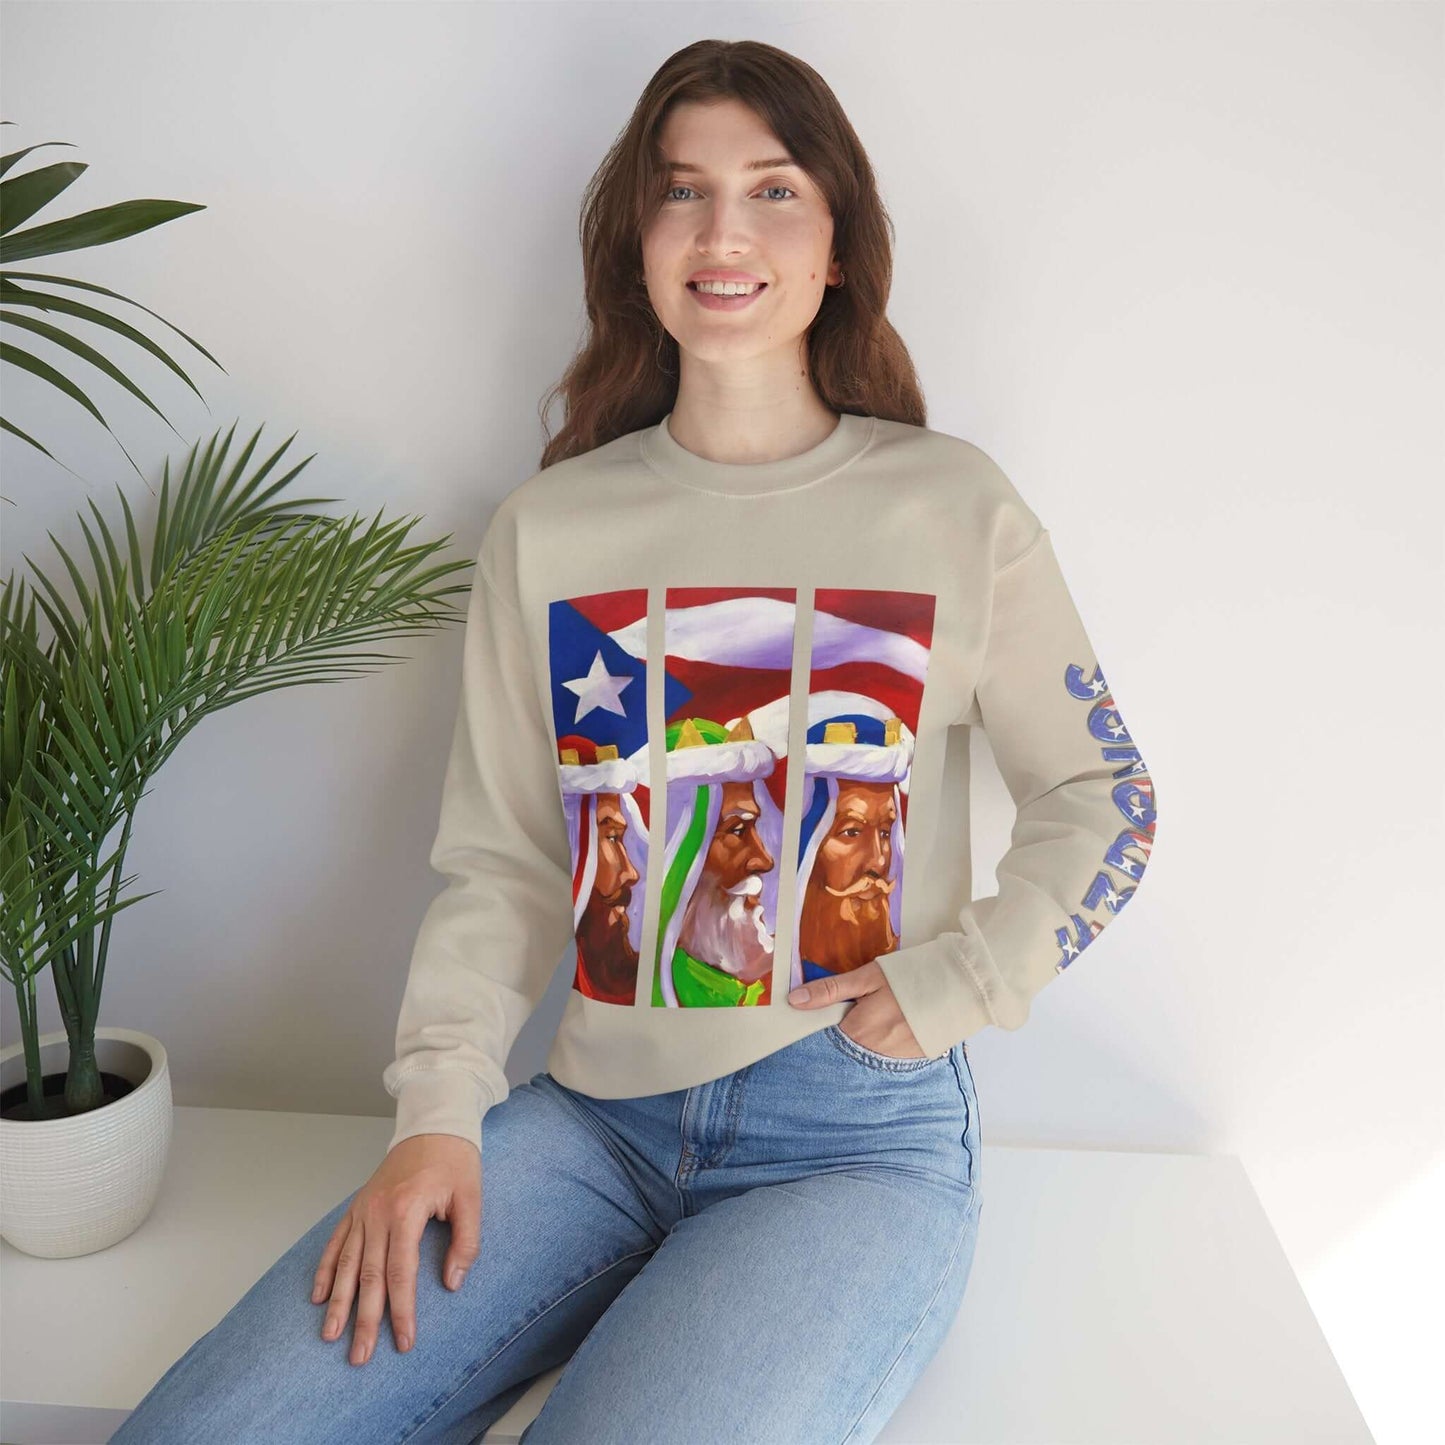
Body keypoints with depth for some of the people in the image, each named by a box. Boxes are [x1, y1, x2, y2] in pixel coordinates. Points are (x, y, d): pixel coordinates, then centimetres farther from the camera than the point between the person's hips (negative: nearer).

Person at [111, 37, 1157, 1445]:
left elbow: (1104, 800, 7)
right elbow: (499, 863, 6)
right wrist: (437, 1111, -5)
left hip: (858, 1138, -1)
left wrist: (949, 988, -5)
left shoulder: (953, 508, 0)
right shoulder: (545, 531, 6)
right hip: (596, 1115, 2)